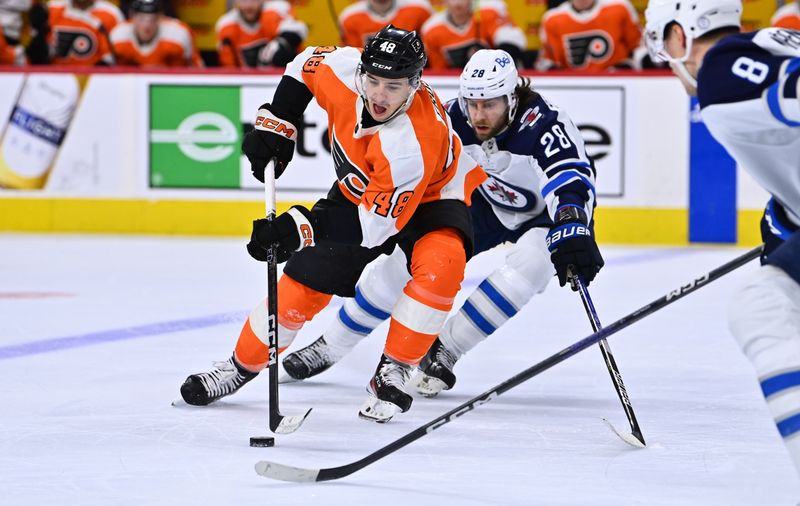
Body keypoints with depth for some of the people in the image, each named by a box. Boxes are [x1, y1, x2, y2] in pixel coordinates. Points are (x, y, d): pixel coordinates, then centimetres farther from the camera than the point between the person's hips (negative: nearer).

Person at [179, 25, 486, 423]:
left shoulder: (414, 142, -41)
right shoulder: (343, 69, -27)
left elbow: (378, 222, -37)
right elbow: (306, 65, -1)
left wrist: (299, 228, -42)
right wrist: (275, 123, -8)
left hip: (429, 196, -5)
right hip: (357, 190, 5)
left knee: (440, 266, -34)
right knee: (303, 281, -1)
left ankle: (394, 371, -20)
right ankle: (242, 366, 19)